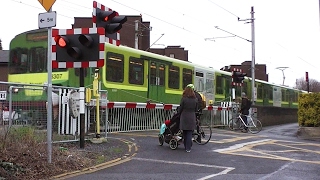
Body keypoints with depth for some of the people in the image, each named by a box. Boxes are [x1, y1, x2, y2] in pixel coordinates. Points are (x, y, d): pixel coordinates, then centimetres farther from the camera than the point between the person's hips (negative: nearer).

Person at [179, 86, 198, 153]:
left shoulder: (183, 99, -8)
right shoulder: (195, 99, 2)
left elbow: (180, 108, -3)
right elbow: (196, 109, 9)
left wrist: (180, 114, 15)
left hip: (184, 117, -2)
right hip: (192, 118, 2)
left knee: (185, 133, 11)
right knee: (190, 133, 3)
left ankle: (186, 147, 18)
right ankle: (188, 148, 0)